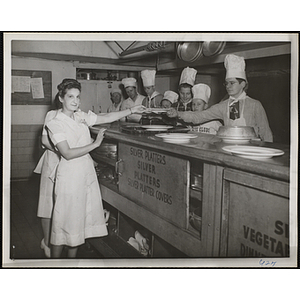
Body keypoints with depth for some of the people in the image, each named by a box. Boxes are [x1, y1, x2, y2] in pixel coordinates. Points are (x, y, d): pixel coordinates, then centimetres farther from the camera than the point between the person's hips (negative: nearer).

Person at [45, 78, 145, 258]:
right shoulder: (55, 124, -11)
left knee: (80, 218, 12)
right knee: (64, 218, 2)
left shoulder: (82, 117, 8)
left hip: (87, 172, 7)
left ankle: (73, 256, 26)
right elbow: (68, 153, -19)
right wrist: (95, 144, -17)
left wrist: (131, 111, 10)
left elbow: (107, 118, 13)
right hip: (70, 174, -6)